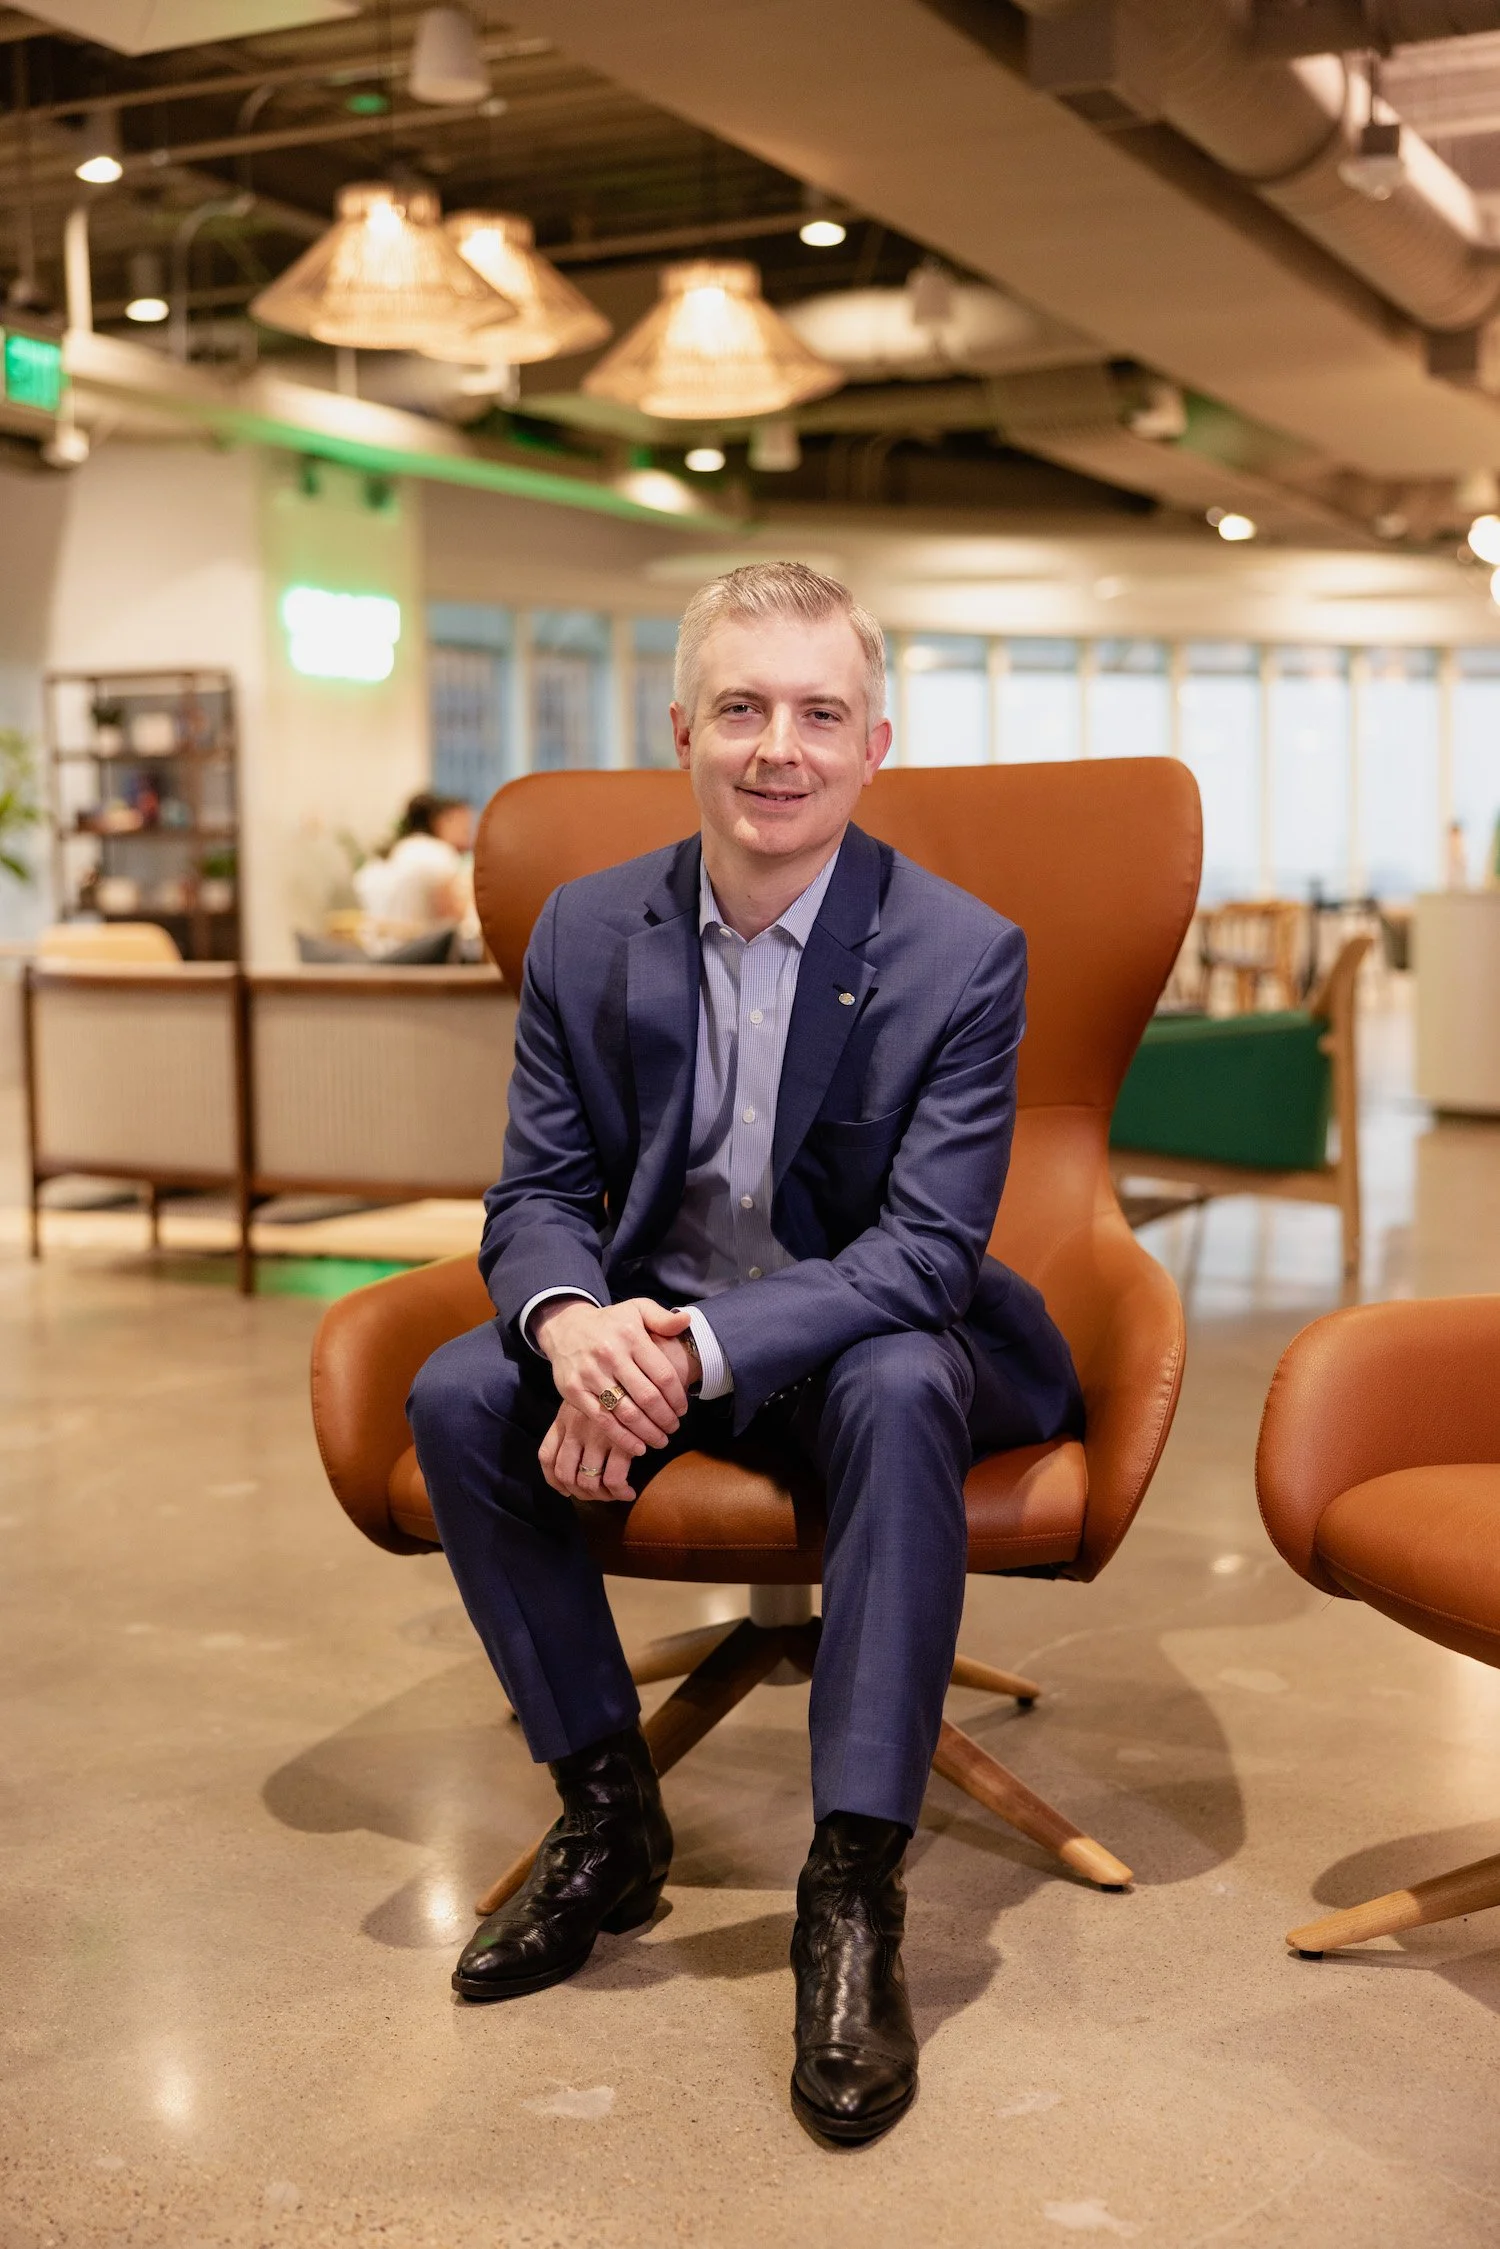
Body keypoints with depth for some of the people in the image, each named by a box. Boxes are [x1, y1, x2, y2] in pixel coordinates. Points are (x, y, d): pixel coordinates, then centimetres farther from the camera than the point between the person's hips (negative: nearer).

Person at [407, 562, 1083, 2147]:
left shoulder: (961, 956, -15)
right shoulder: (588, 932, -4)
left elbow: (925, 1250, -21)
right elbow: (536, 1192, -2)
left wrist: (699, 1350, -35)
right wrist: (571, 1324, -28)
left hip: (860, 1337, -3)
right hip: (645, 1328, 4)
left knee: (899, 1396, -36)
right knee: (456, 1397, -21)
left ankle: (853, 1892, -28)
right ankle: (608, 1815, -5)